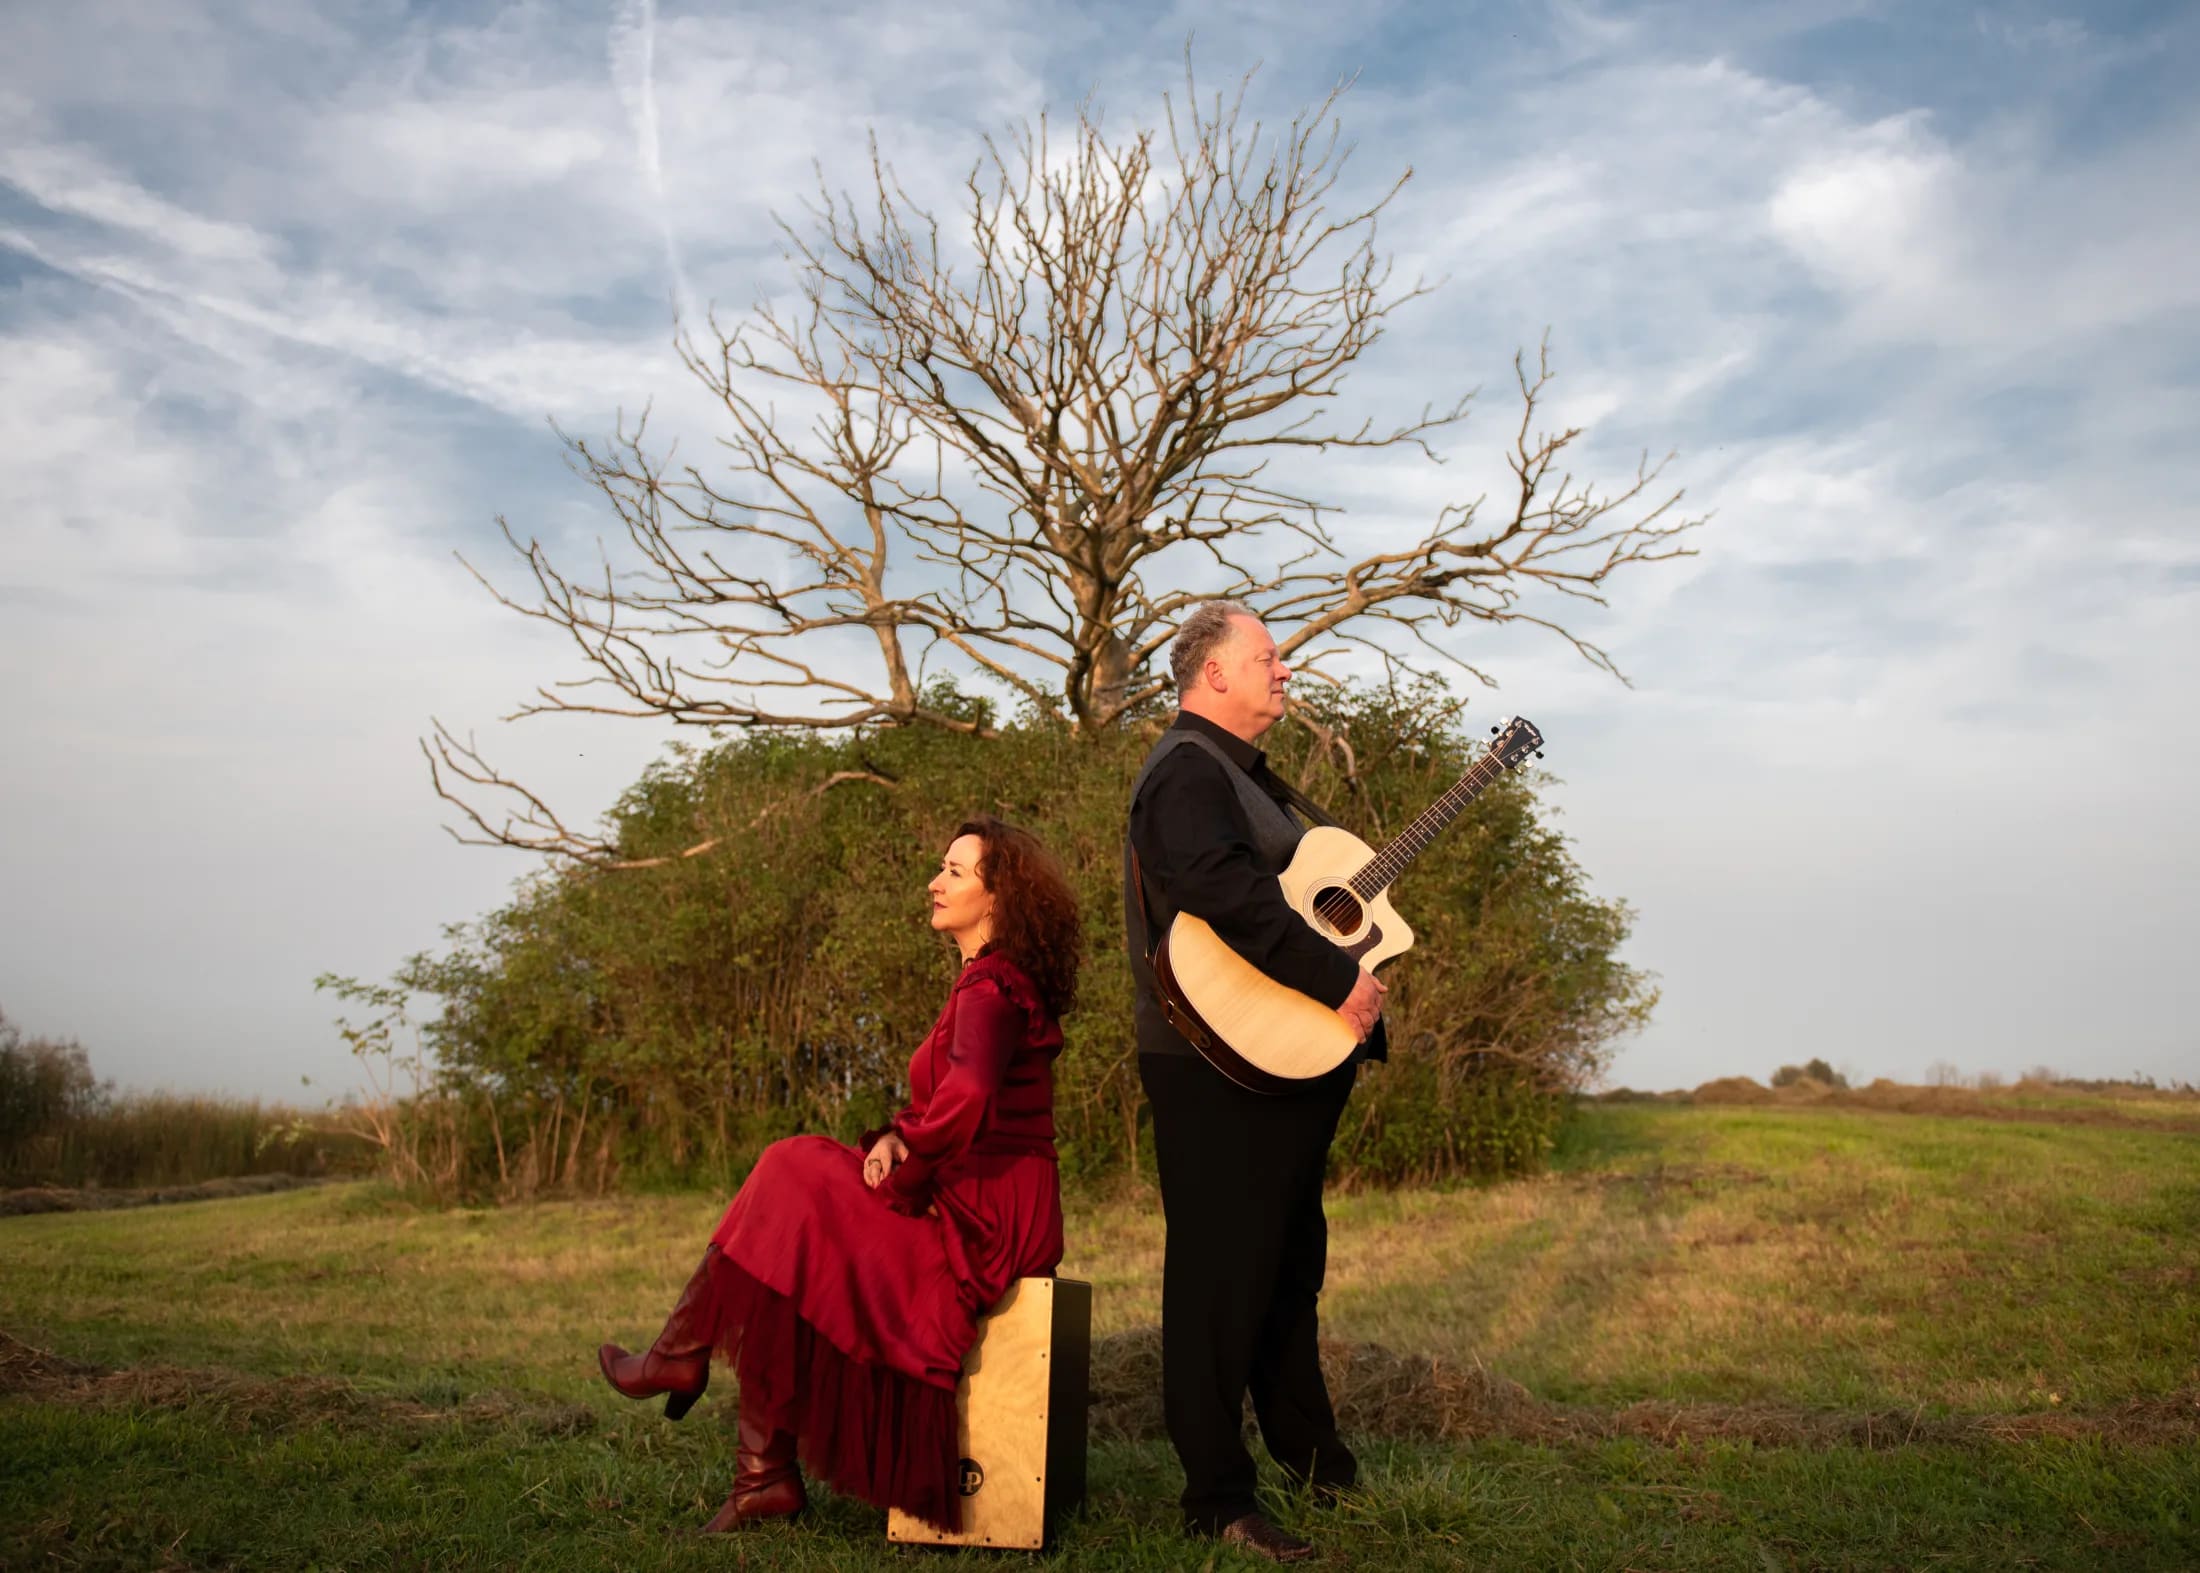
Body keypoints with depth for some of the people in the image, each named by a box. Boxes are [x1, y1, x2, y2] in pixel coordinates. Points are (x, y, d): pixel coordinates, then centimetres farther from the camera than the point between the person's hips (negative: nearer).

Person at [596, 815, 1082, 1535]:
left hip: (981, 1219, -9)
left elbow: (965, 1099, -33)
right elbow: (936, 1098, 23)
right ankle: (765, 1476, 2)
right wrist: (897, 1137, 3)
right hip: (972, 1203, 9)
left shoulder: (989, 987, -16)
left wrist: (902, 1184, -18)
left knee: (775, 1257, -4)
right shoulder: (993, 981, 17)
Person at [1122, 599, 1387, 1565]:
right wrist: (1339, 980, -28)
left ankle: (1312, 1459, 35)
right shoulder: (1187, 770, -14)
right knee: (1223, 1277, -3)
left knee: (1290, 1267, 20)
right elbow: (1228, 893, -30)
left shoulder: (1244, 775, 20)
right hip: (1222, 1071, -11)